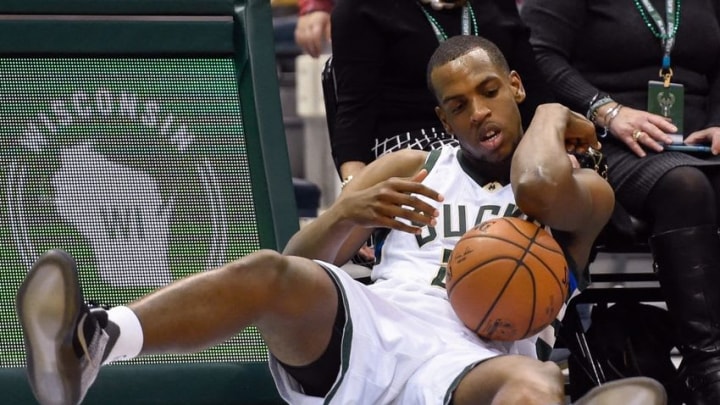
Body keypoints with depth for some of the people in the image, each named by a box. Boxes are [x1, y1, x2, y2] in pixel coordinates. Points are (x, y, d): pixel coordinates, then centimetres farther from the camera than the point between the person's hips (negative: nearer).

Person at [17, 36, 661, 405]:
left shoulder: (583, 192, 16)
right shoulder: (410, 170, 27)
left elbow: (539, 184, -12)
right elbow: (300, 261, 19)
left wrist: (551, 117, 13)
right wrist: (348, 213, -4)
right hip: (364, 327, 3)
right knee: (270, 275, -29)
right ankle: (89, 344, -58)